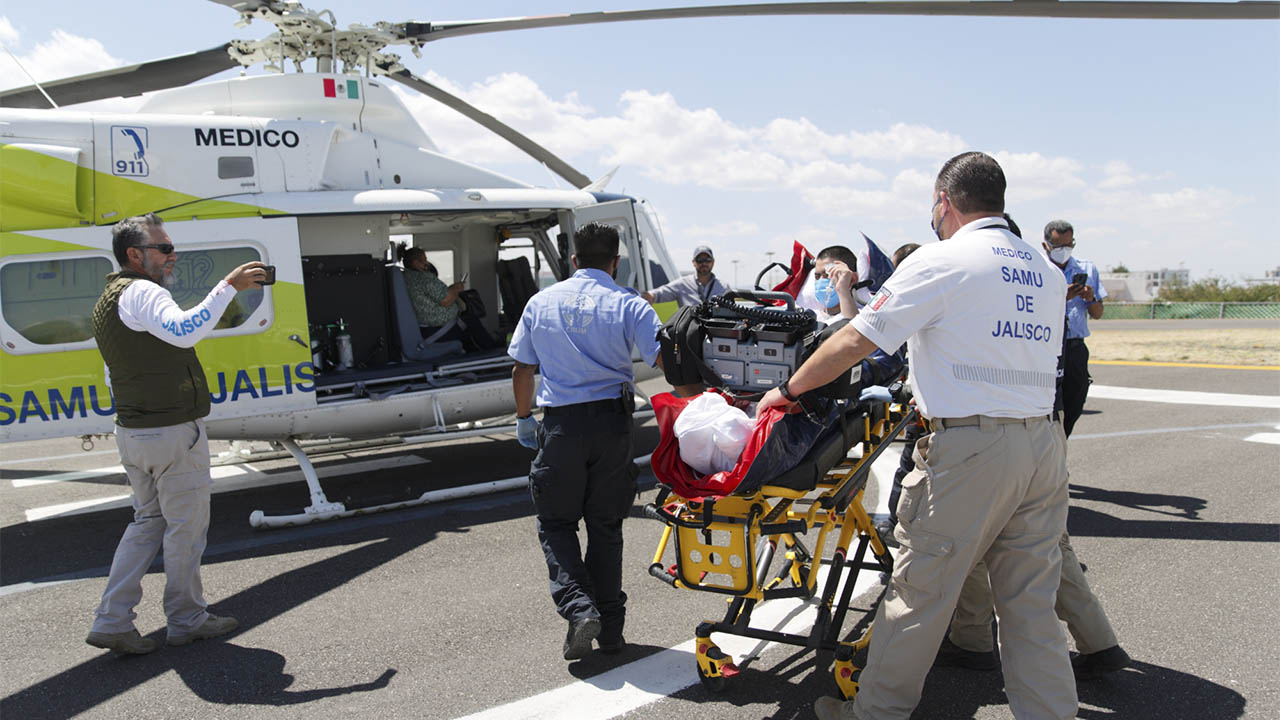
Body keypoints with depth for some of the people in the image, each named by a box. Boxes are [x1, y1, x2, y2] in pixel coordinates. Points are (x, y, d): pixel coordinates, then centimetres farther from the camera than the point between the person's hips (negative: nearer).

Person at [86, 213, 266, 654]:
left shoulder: (108, 301, 18)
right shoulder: (141, 293, -15)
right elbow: (183, 332, -35)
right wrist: (229, 286, -33)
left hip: (132, 432, 10)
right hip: (173, 433, -10)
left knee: (149, 521, 17)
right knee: (186, 525, 4)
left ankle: (111, 621, 14)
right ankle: (187, 620, 16)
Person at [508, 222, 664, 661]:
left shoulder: (540, 303, 6)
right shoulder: (627, 305, -2)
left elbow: (522, 369, 11)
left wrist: (524, 418, 22)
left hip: (560, 425, 0)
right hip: (611, 422, 0)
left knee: (555, 522, 13)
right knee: (606, 525, 12)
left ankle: (579, 607, -6)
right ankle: (610, 627, 17)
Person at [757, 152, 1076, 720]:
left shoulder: (942, 261, -6)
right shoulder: (1047, 273, 14)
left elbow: (854, 342, -6)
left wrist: (787, 390, 6)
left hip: (972, 447, -6)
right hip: (1044, 444, 7)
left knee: (919, 591, 6)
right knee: (1031, 603, 12)